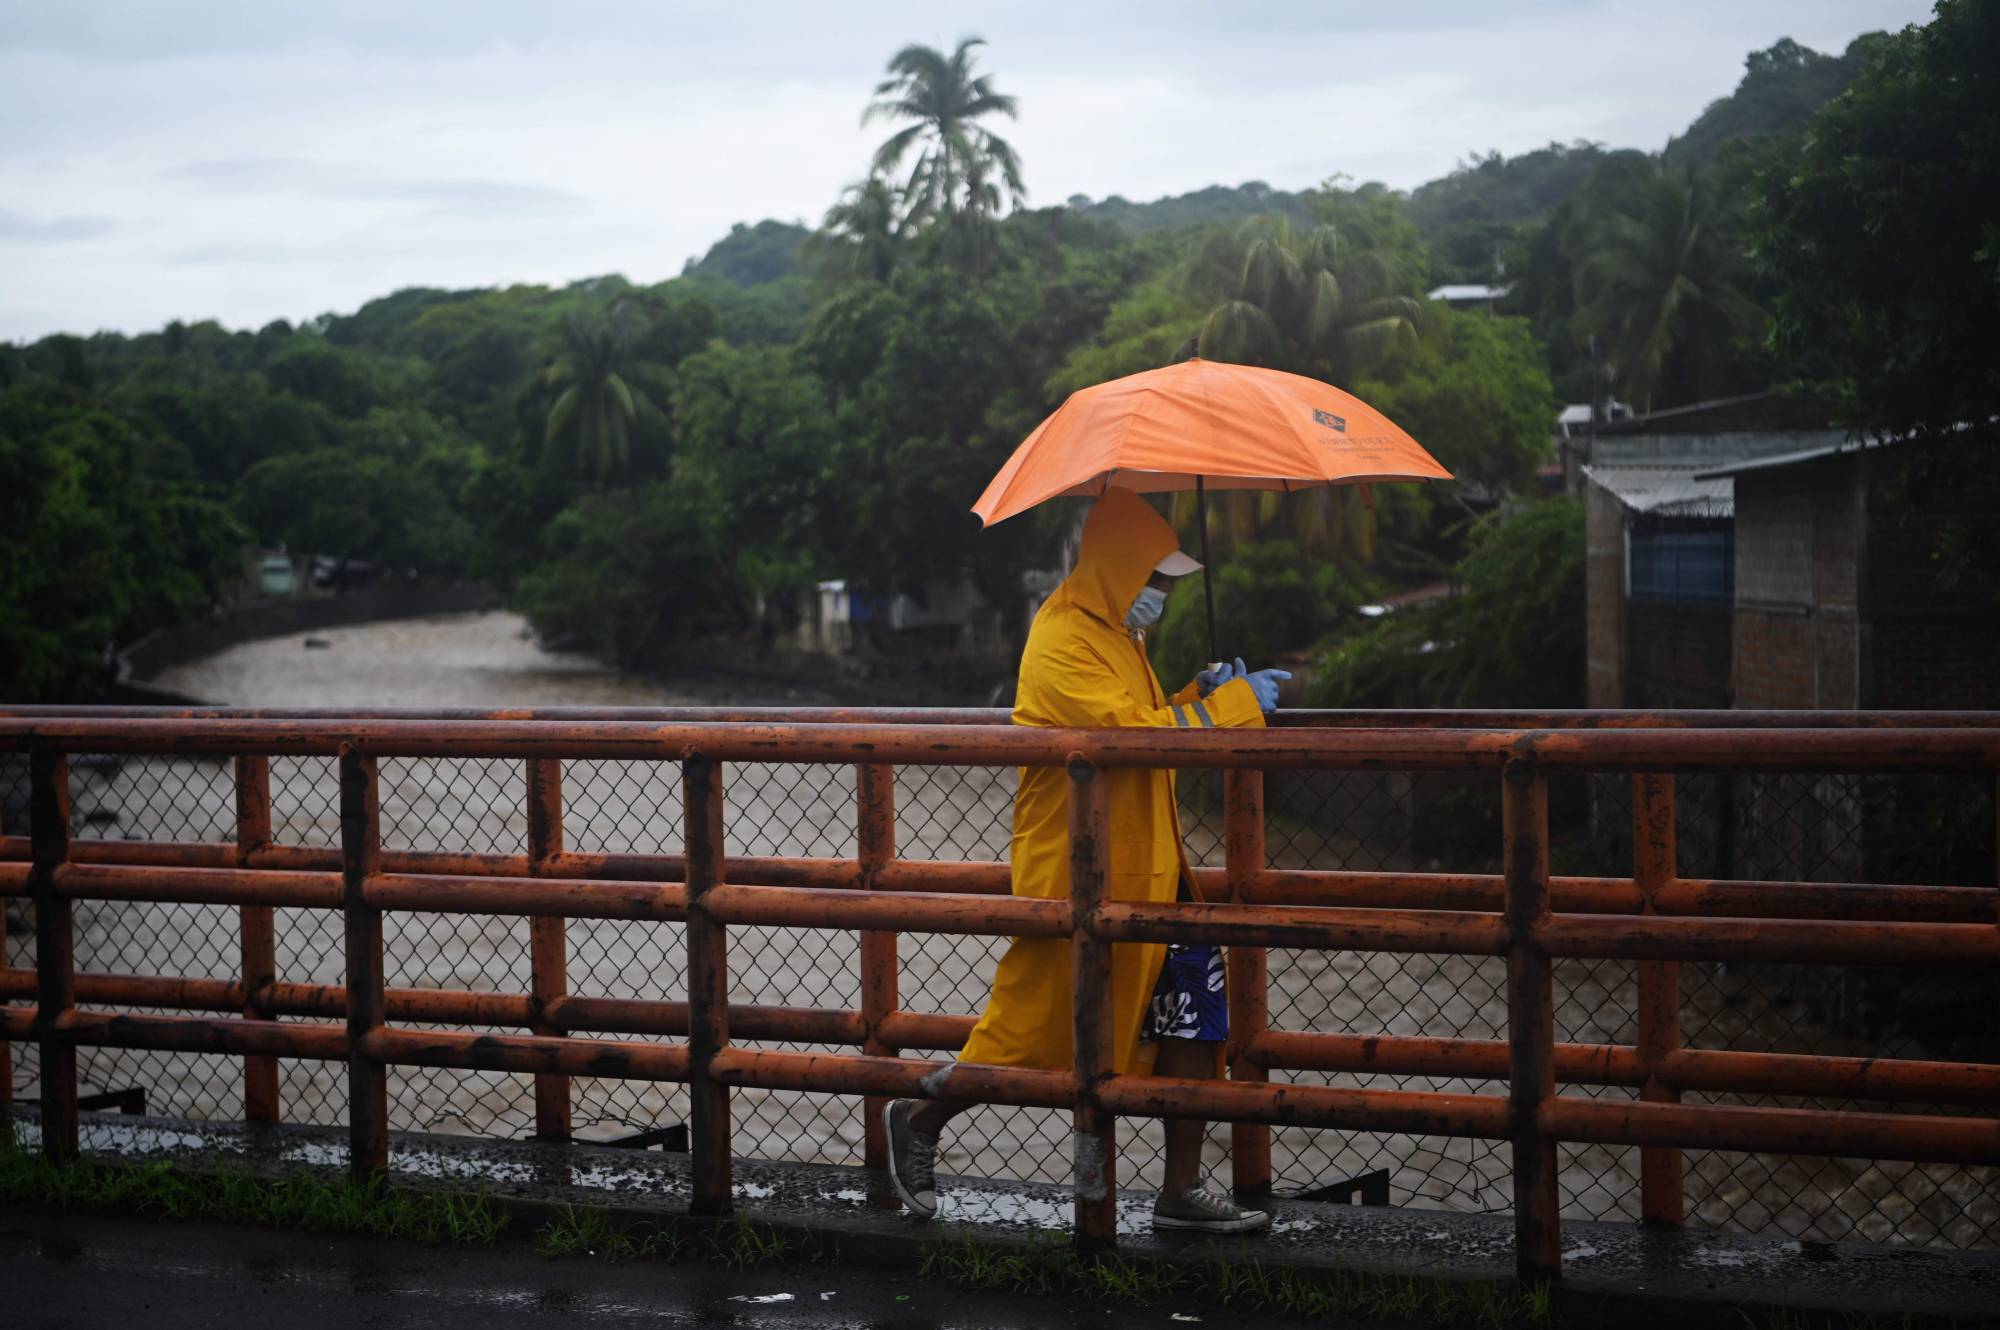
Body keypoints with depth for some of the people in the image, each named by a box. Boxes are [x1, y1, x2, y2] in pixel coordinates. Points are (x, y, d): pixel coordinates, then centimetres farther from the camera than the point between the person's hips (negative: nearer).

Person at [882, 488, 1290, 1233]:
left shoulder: (1117, 636, 18)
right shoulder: (1063, 641, -15)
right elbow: (1129, 731, -26)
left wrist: (1198, 694, 9)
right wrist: (1230, 704, -18)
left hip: (1145, 868, 9)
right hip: (1081, 875, -9)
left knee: (1193, 1012, 1)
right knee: (1038, 1024, 0)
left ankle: (1182, 1192, 4)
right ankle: (920, 1123, 22)